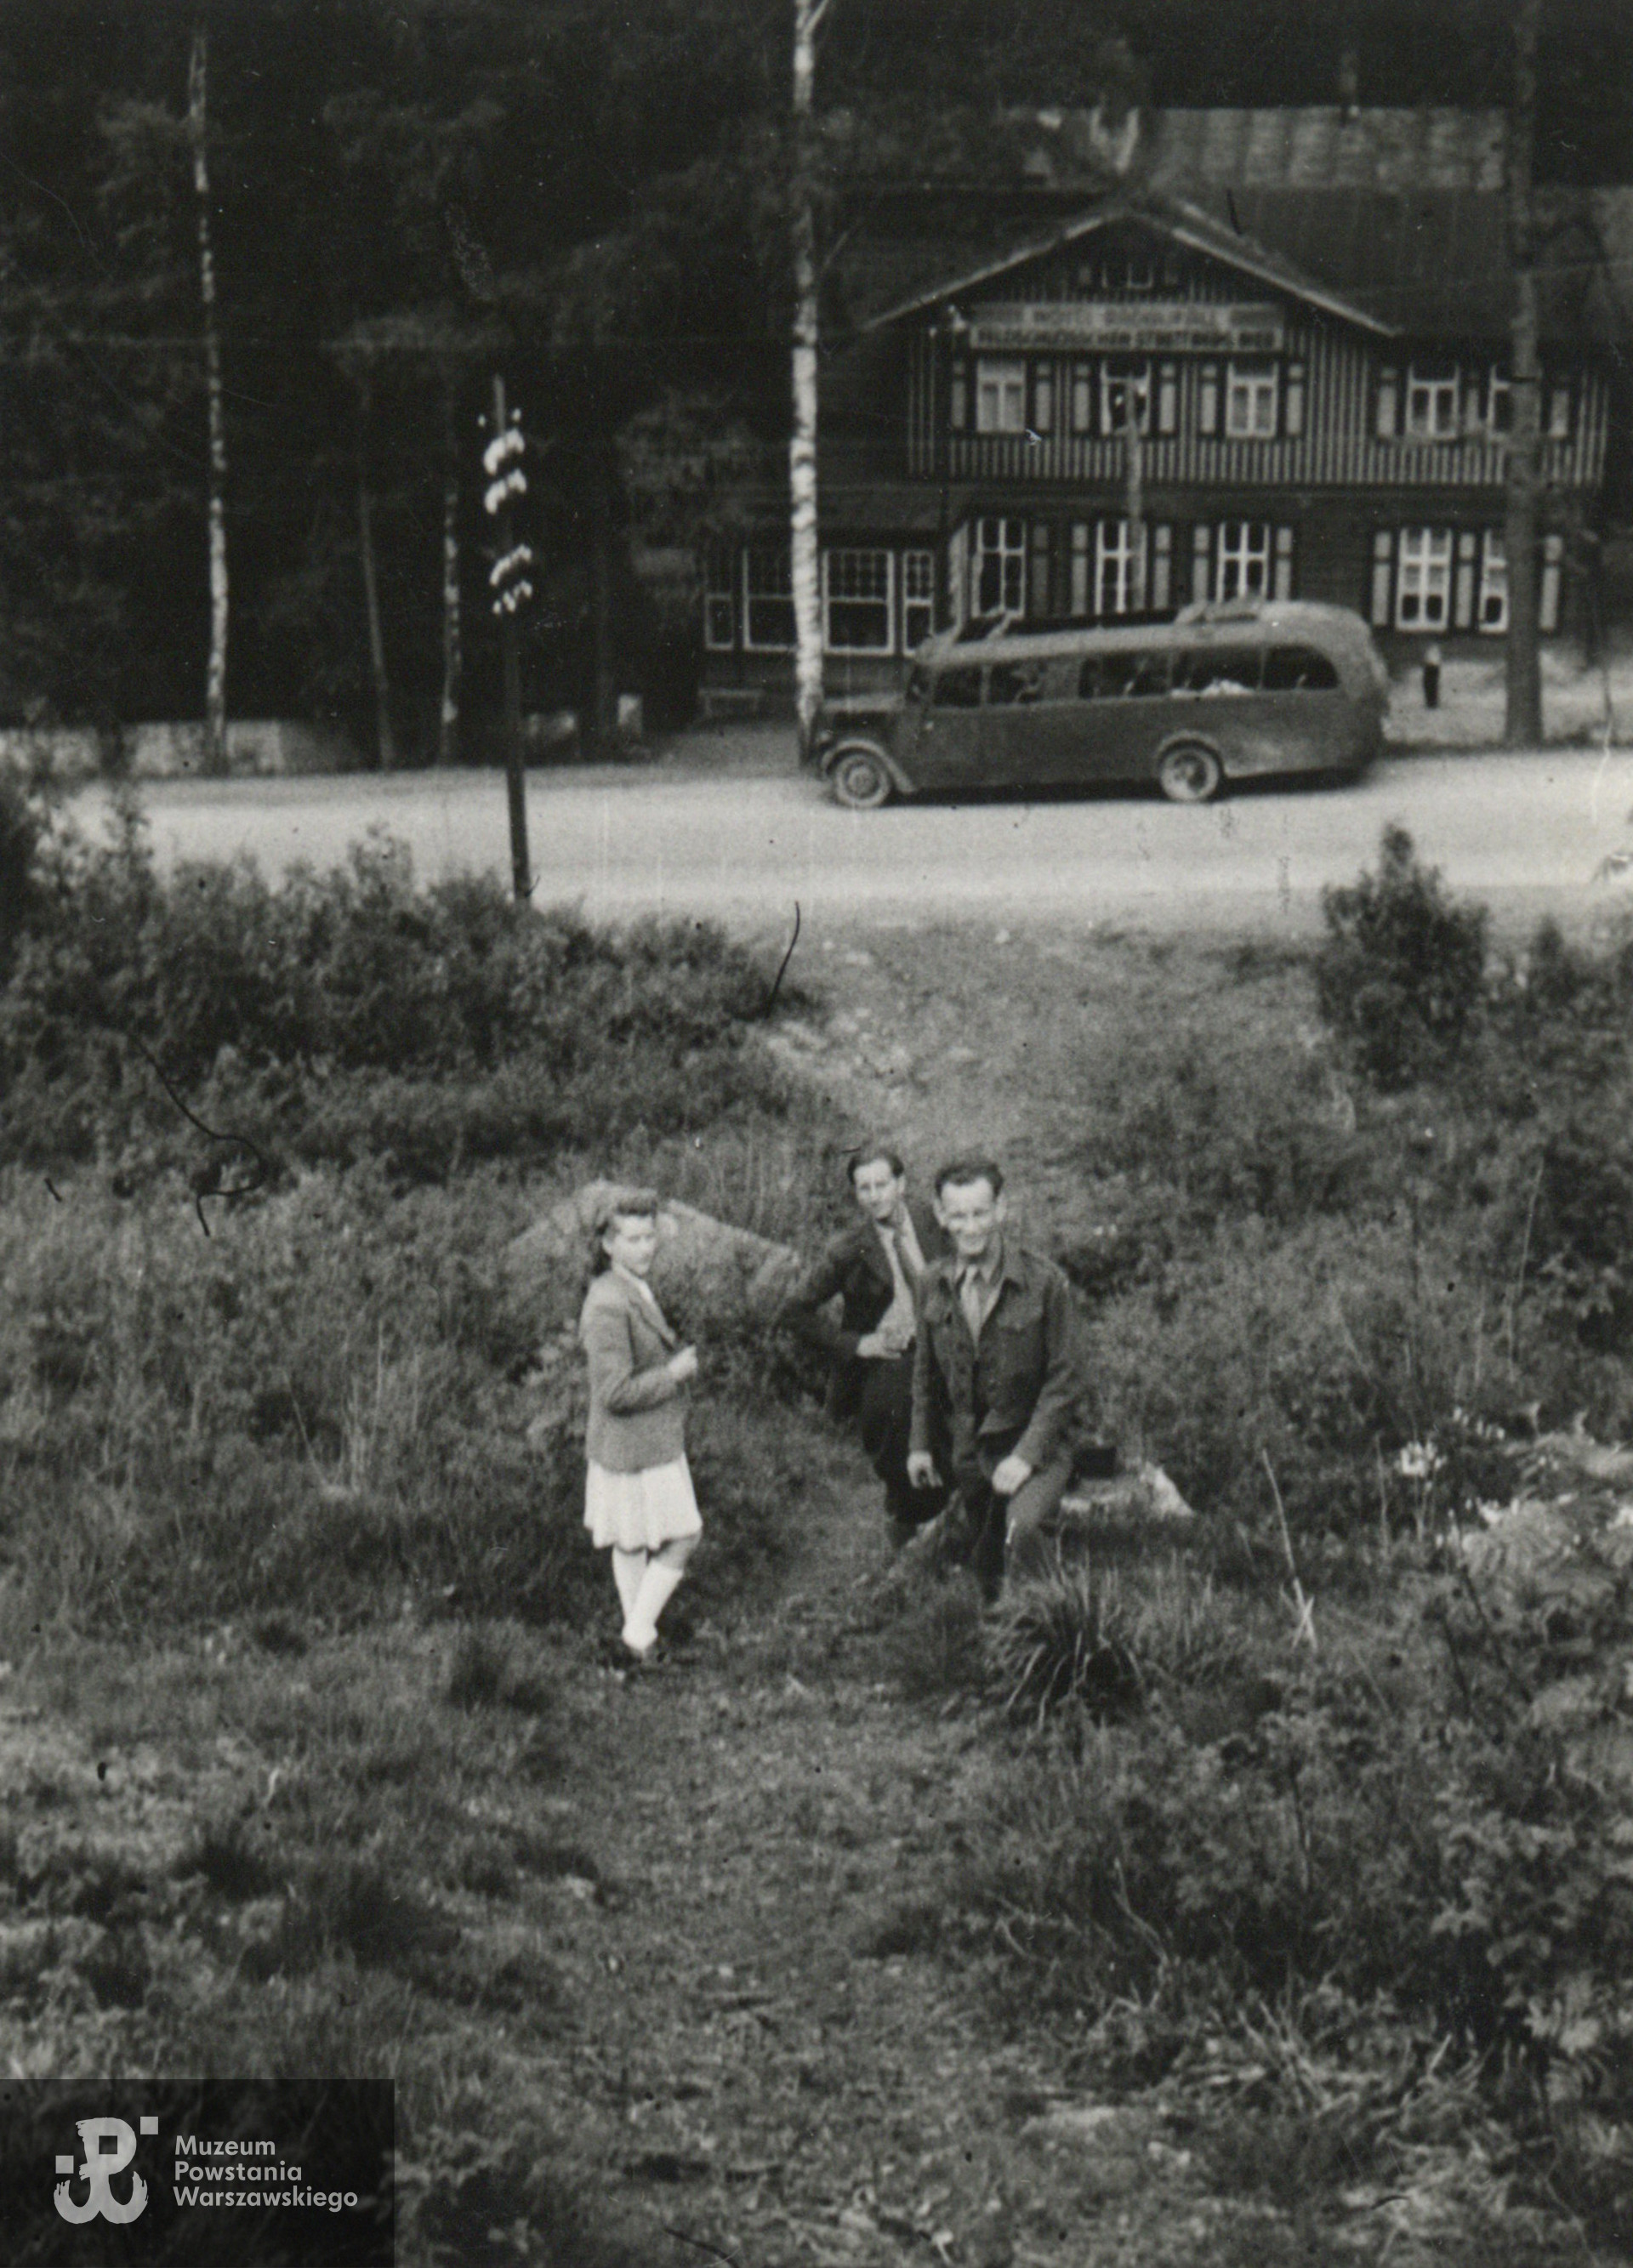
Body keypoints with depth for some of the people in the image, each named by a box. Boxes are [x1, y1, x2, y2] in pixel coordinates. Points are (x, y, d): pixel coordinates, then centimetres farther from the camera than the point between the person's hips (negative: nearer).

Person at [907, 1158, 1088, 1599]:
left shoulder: (1044, 1282, -14)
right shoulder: (934, 1284, 1)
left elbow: (1066, 1380, -11)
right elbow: (926, 1371, 15)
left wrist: (1027, 1454, -18)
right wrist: (921, 1444, 13)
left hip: (1036, 1441, -5)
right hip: (968, 1445, 5)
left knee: (1020, 1530, -29)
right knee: (983, 1561, 13)